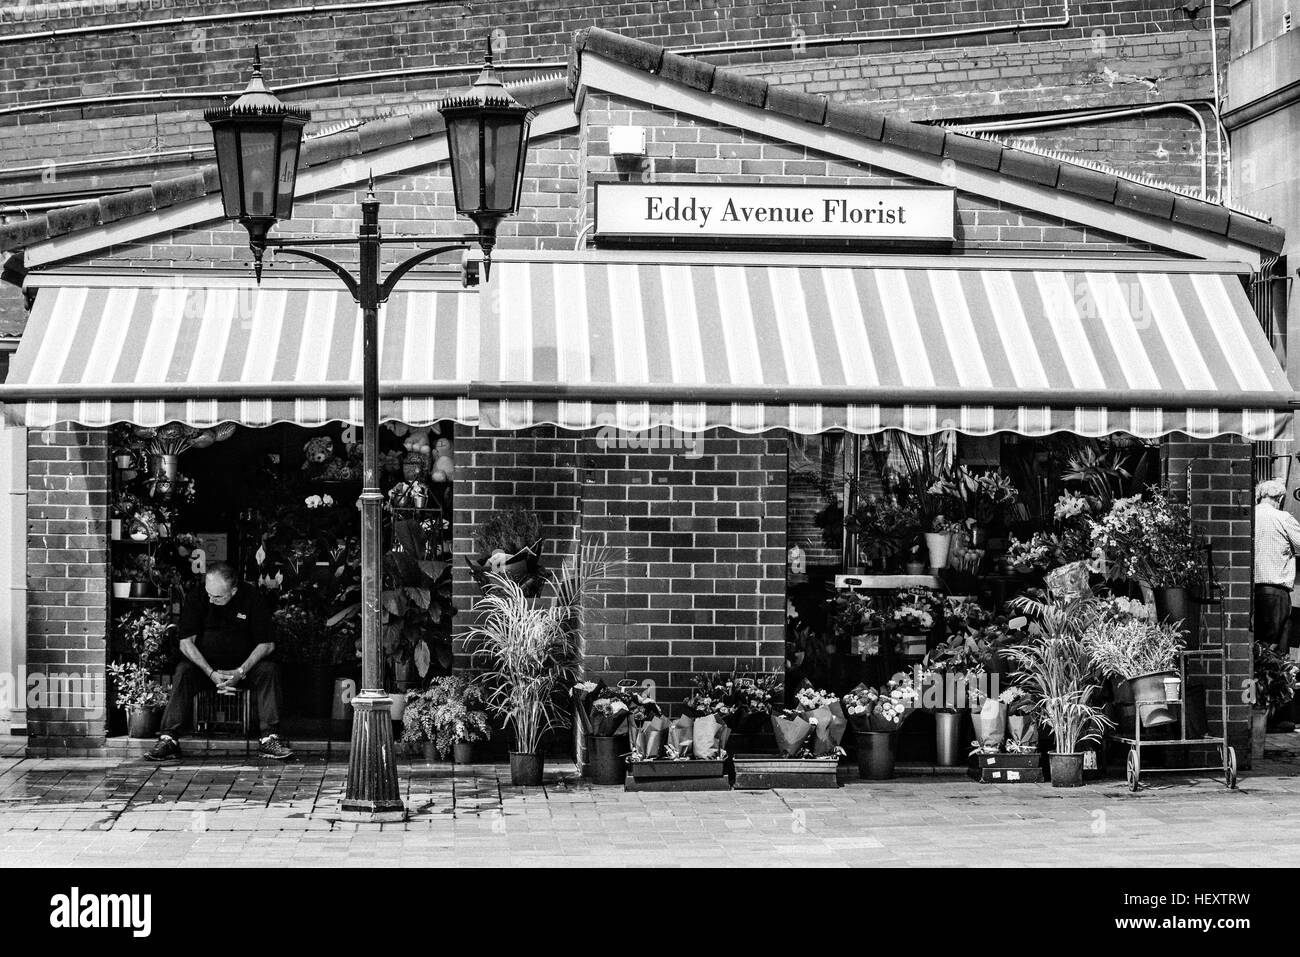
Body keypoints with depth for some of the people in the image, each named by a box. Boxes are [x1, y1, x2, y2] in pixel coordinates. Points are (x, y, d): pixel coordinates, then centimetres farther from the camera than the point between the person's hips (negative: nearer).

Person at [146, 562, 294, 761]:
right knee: (183, 672, -29)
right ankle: (169, 739, -31)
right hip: (205, 664, 0)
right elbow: (186, 643, -10)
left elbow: (266, 644, -8)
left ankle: (269, 738, -30)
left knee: (269, 670, -28)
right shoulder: (195, 601, -6)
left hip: (245, 664, 0)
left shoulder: (252, 600, -8)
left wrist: (241, 672, -22)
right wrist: (212, 673, -23)